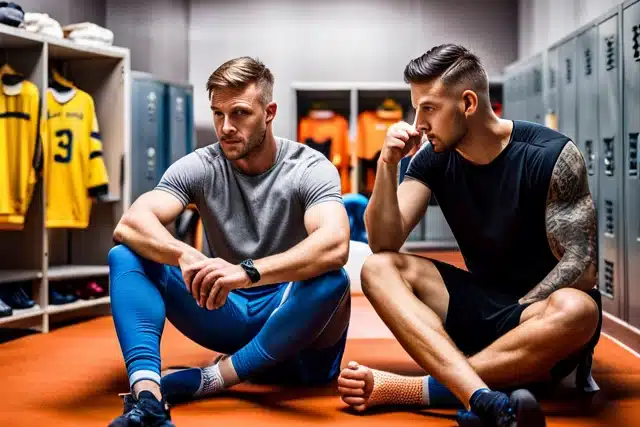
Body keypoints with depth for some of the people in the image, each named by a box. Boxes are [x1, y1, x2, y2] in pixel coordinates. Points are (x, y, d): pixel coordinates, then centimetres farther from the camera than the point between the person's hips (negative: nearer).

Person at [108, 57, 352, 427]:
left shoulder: (311, 168, -12)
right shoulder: (199, 167, -4)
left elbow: (335, 245, -33)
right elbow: (130, 223, -21)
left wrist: (247, 271, -47)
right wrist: (185, 255, -41)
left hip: (294, 320, -3)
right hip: (228, 314, 3)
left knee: (330, 280, -36)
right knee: (126, 256, -16)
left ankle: (211, 379, -27)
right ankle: (147, 393, -40)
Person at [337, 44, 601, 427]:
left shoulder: (552, 155, -16)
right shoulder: (434, 158, -3)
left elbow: (581, 266, -17)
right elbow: (384, 245, -8)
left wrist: (513, 319, -21)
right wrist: (388, 165, -20)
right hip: (478, 305, 5)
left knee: (576, 310, -39)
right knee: (378, 269, -18)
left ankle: (403, 388, -37)